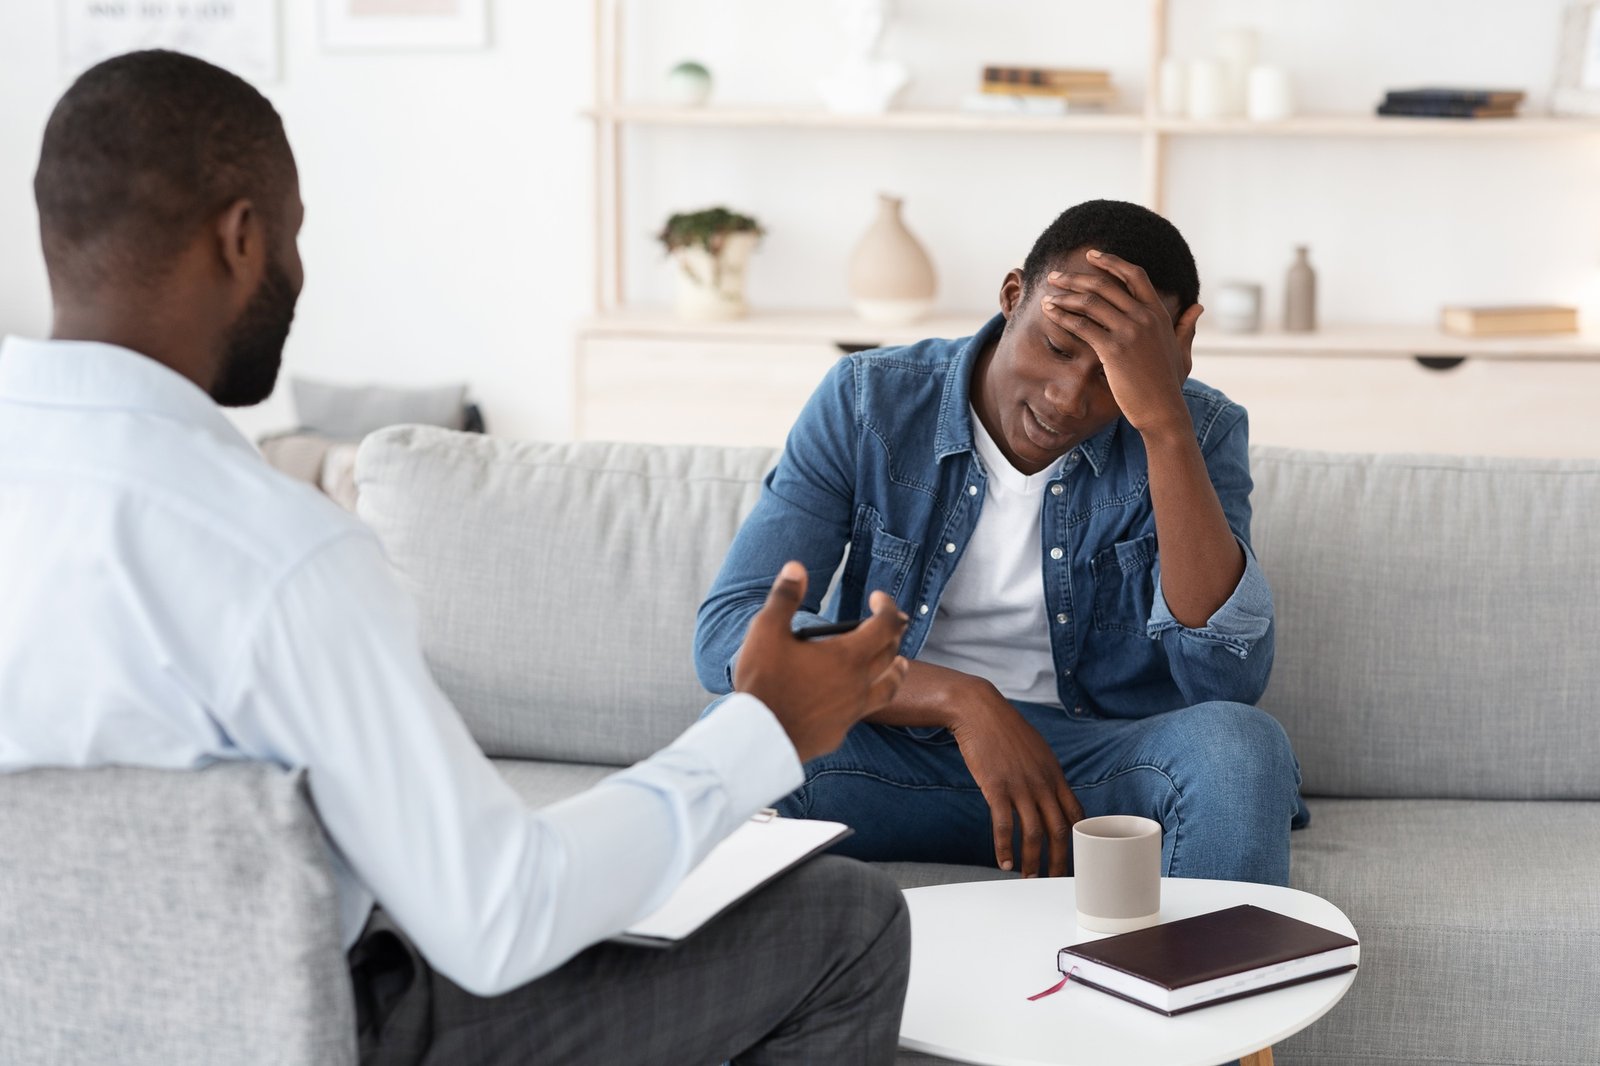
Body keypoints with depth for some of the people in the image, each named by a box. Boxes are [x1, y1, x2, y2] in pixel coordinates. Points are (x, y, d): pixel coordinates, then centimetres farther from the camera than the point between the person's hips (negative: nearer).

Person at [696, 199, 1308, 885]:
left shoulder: (1198, 433, -6)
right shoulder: (869, 400, -6)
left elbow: (1229, 679, -21)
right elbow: (730, 631, -14)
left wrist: (1164, 421, -28)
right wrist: (960, 700, -27)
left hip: (1104, 763, 1)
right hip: (896, 752, 0)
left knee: (1239, 746, -31)